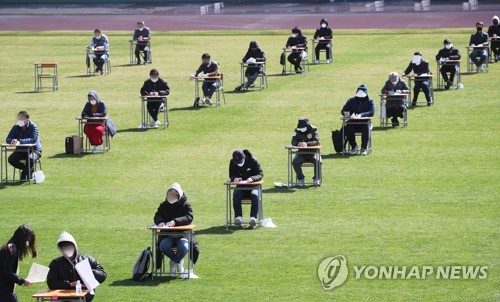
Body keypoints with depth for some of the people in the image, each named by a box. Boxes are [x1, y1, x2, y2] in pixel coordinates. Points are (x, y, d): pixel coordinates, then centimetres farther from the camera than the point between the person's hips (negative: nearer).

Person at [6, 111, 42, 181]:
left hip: (34, 149, -5)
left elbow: (33, 139, -30)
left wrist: (20, 141, -43)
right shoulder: (16, 127, -1)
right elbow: (8, 139, -5)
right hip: (21, 150, 5)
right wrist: (12, 141, -32)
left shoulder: (33, 127, -15)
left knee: (30, 159, -37)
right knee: (11, 159, -21)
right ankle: (27, 169, 3)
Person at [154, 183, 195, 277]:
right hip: (167, 235, 2)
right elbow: (157, 216, 4)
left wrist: (175, 222, -31)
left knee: (183, 247, -35)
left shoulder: (185, 205, 2)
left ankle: (174, 262, 1)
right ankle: (179, 262, 1)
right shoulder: (164, 205, 12)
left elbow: (189, 217, -14)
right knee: (163, 247, -31)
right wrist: (160, 221, -23)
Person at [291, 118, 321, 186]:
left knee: (318, 161, -32)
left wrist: (307, 144, -36)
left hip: (312, 152, -2)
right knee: (295, 161, -27)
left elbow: (317, 142, -19)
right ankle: (300, 179, -10)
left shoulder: (313, 130, -7)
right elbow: (293, 142, -5)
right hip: (302, 153, 2)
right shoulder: (297, 130, 0)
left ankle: (316, 179, -12)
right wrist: (298, 143, -30)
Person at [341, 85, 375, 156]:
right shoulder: (351, 100, 12)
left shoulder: (370, 101, 5)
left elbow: (372, 112, -11)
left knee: (366, 128, -36)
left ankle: (364, 149, -24)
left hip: (365, 122, -2)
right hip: (353, 123, 2)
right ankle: (354, 147, -12)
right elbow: (343, 110, 9)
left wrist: (361, 115, -27)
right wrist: (345, 113, -17)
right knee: (348, 128, -31)